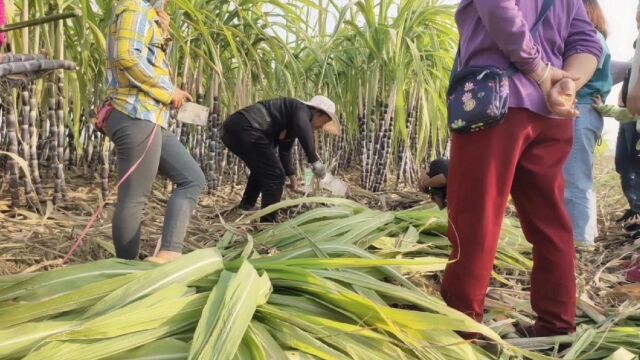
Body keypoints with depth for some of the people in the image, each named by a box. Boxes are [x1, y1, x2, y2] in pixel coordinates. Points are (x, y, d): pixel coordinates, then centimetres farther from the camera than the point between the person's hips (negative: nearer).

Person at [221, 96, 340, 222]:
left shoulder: (291, 125, 28)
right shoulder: (302, 109, -1)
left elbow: (284, 150, 39)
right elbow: (303, 128, -24)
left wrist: (291, 175, 45)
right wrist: (315, 160, -24)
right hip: (246, 129, -11)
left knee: (261, 169, 32)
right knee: (275, 176, -4)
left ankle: (246, 207, 45)